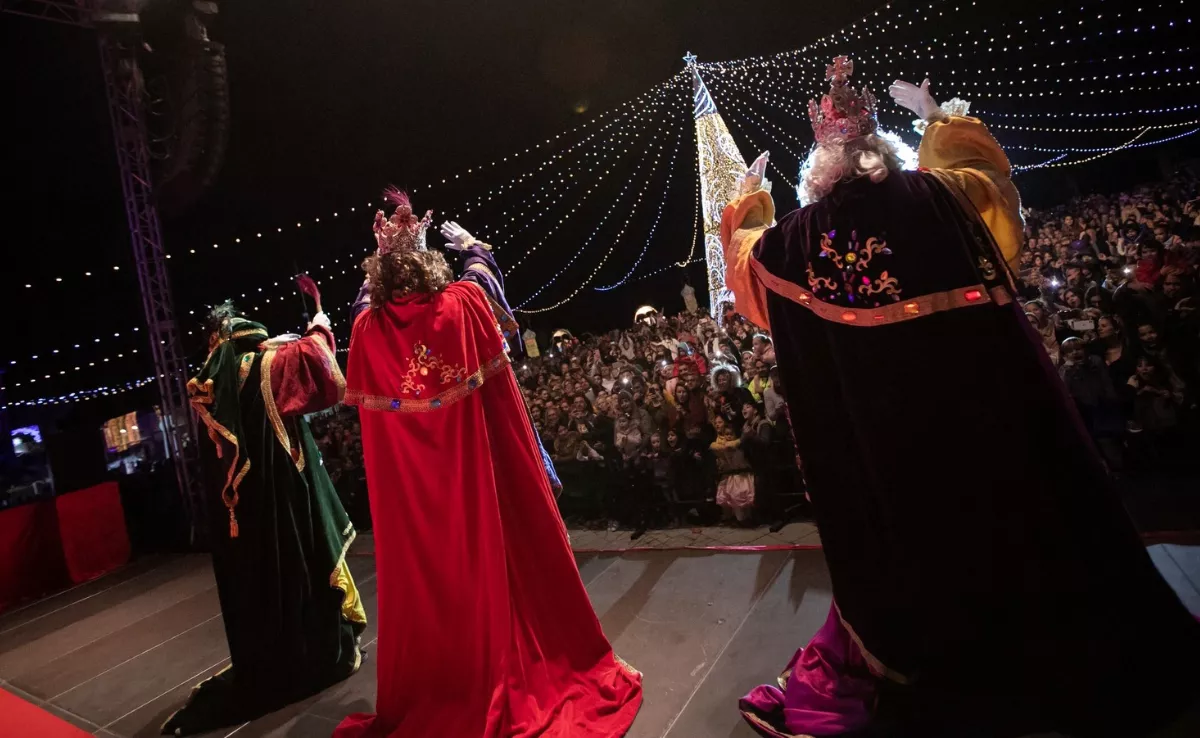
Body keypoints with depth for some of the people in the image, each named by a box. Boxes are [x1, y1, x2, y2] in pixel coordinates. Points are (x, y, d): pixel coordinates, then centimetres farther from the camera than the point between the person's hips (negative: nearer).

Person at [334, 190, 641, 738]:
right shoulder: (463, 303, -10)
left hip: (409, 489, 2)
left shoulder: (368, 327, -6)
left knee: (425, 573, 14)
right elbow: (484, 274, 11)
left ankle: (436, 684, 31)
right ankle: (526, 672, 27)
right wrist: (470, 244, 28)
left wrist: (382, 260, 20)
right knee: (504, 557, 12)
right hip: (480, 470, -1)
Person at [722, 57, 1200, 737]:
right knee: (1011, 509, 16)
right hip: (977, 398, 1)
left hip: (876, 428, 0)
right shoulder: (937, 197, -3)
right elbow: (985, 175, 21)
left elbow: (748, 256, 19)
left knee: (906, 532, 14)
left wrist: (747, 207, 35)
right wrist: (943, 122, 33)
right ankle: (1086, 657, 34)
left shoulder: (798, 236, -3)